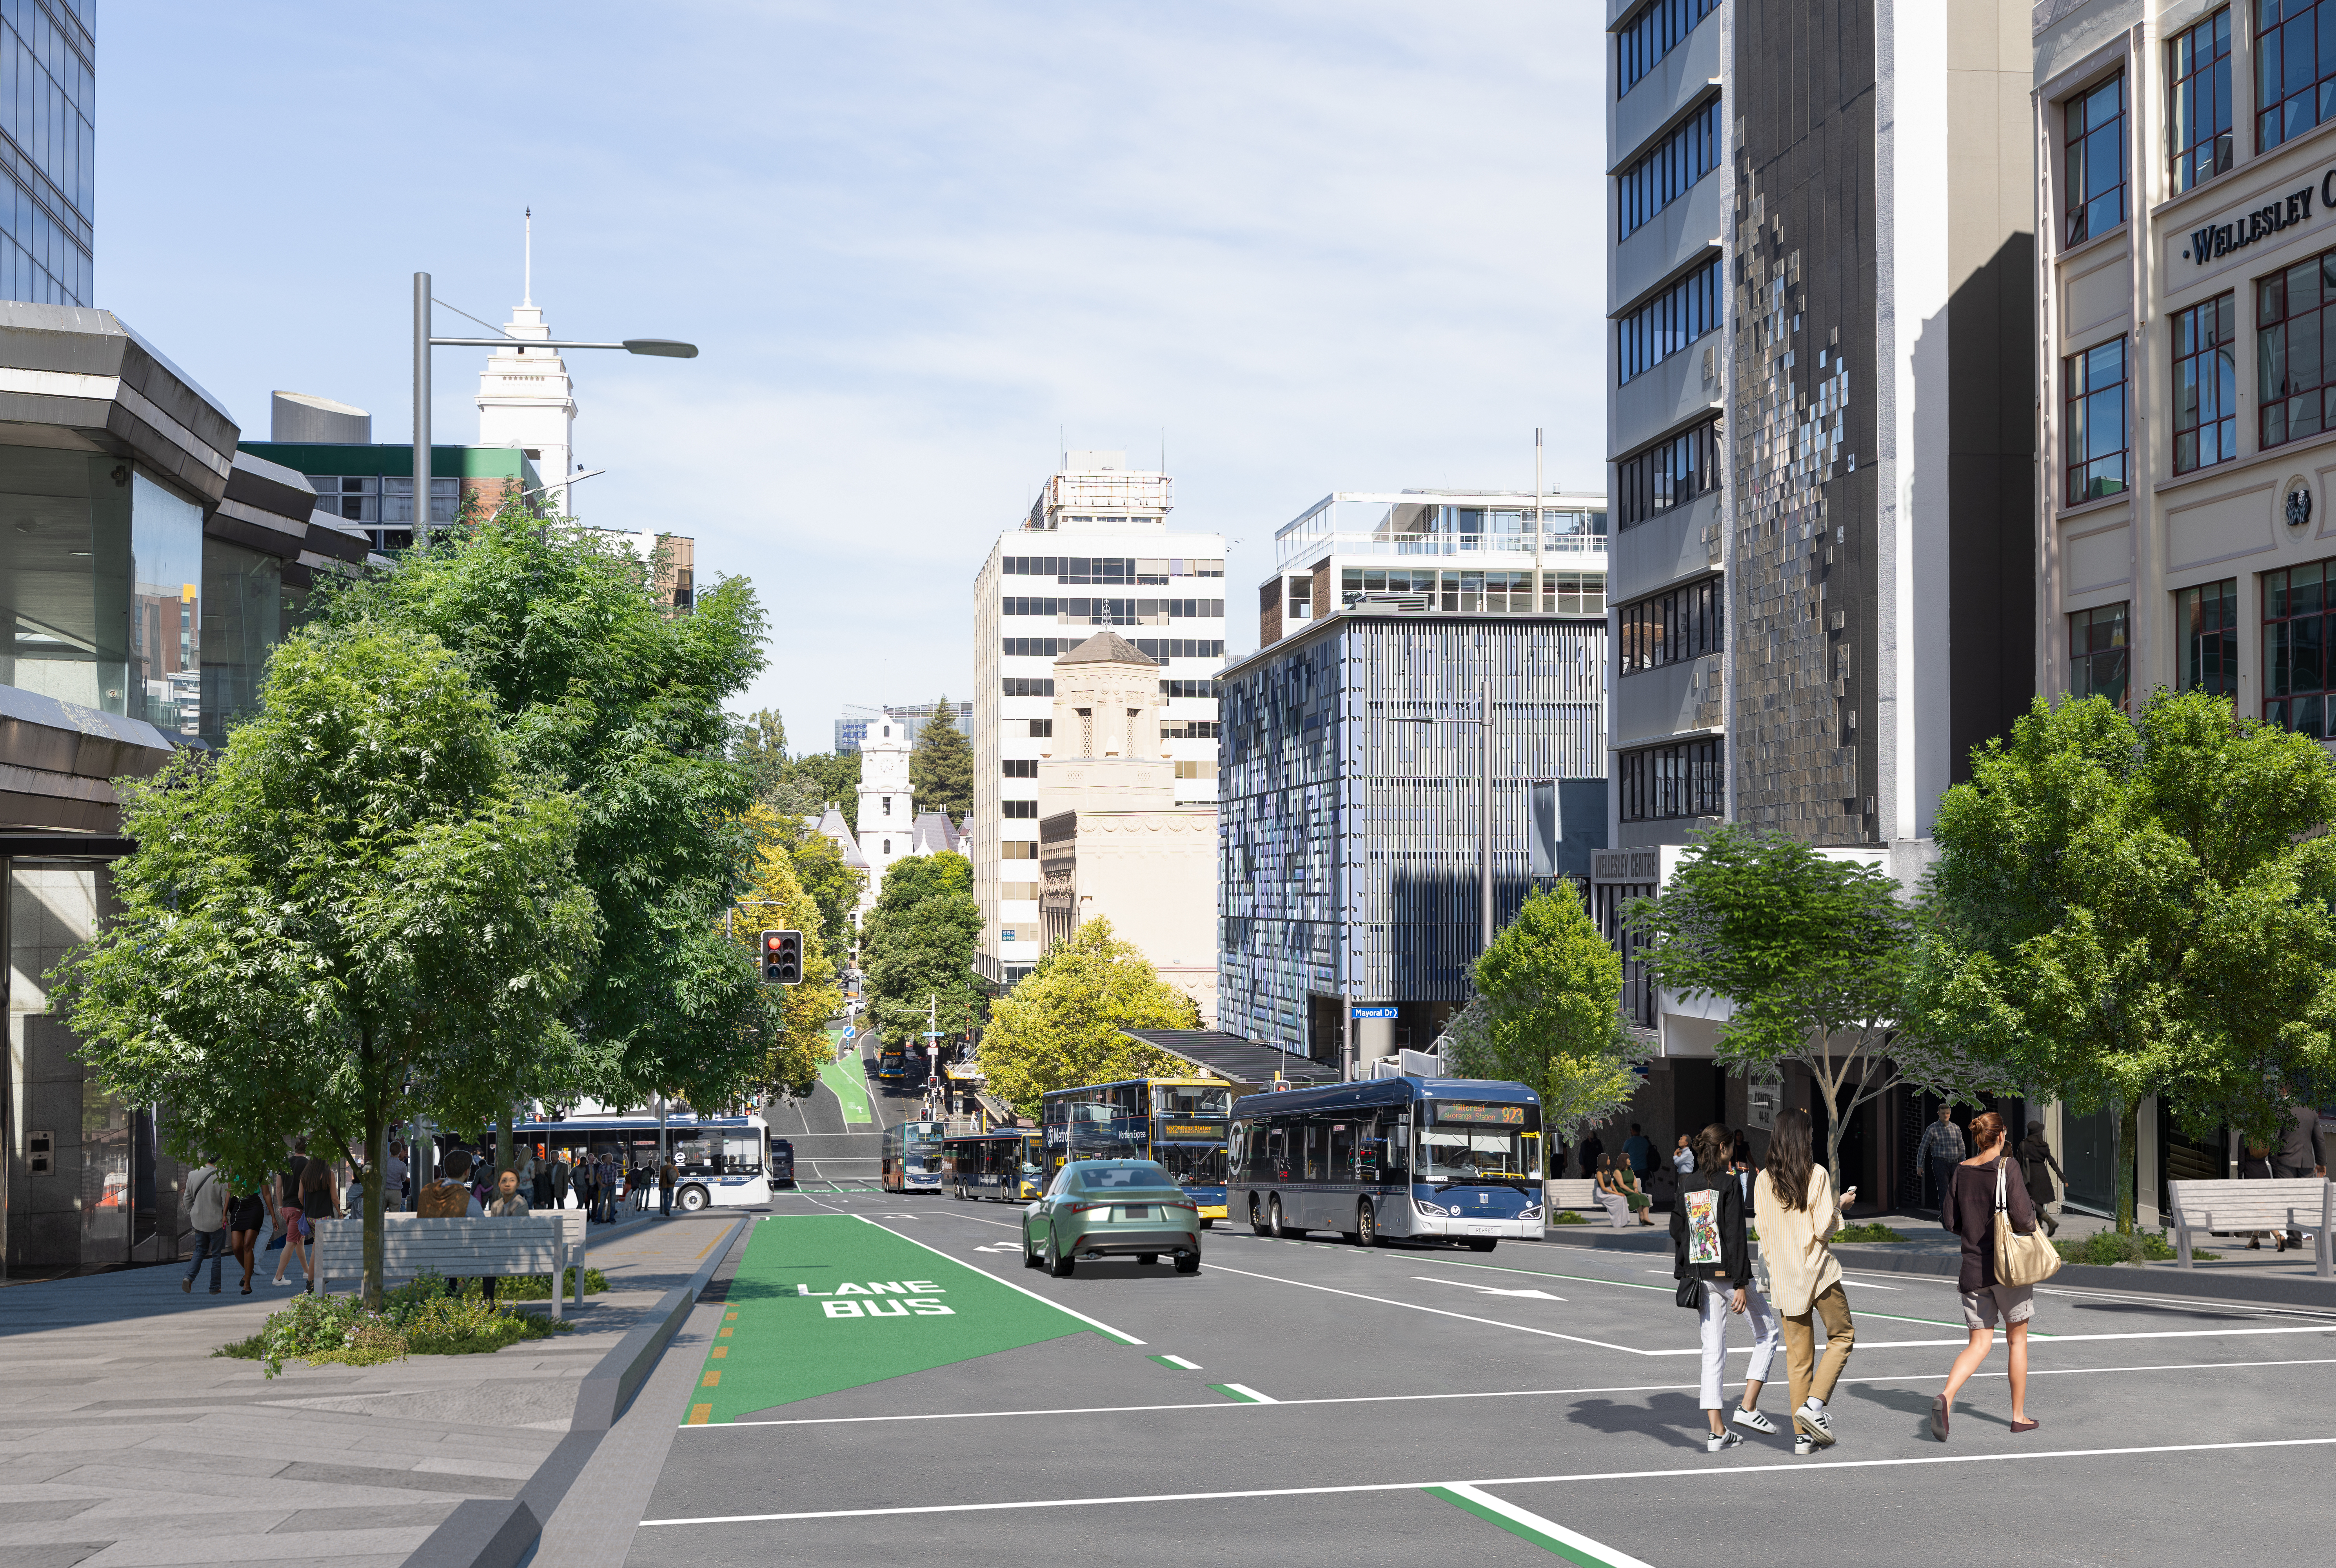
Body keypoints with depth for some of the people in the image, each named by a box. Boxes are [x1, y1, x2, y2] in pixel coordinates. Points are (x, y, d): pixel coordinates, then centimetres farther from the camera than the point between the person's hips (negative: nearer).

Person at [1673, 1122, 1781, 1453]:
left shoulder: (1686, 1184, 7)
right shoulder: (1728, 1182, -11)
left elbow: (1678, 1232, 10)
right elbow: (1736, 1236, -15)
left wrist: (1683, 1276, 19)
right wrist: (1741, 1284, -15)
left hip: (1701, 1275, 6)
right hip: (1728, 1273, -6)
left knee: (1713, 1351, 6)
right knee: (1767, 1331, 13)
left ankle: (1718, 1432, 2)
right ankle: (1748, 1408, 6)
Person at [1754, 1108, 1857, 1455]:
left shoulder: (1763, 1180, 2)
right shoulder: (1817, 1175, -10)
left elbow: (1763, 1233, 6)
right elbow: (1824, 1228, -13)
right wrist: (1839, 1203, 4)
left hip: (1783, 1275, 4)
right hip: (1817, 1269, -4)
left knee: (1799, 1355, 9)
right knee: (1842, 1336, 12)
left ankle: (1803, 1435, 8)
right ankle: (1814, 1404, -6)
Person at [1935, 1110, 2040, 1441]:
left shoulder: (1960, 1172, 3)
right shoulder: (2008, 1170, -12)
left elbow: (1949, 1222, 5)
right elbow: (2024, 1220, -19)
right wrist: (2031, 1220, 3)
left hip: (1973, 1269, 4)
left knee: (1980, 1344, 6)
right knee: (2017, 1340, 14)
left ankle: (1945, 1397, -20)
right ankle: (2019, 1415, 22)